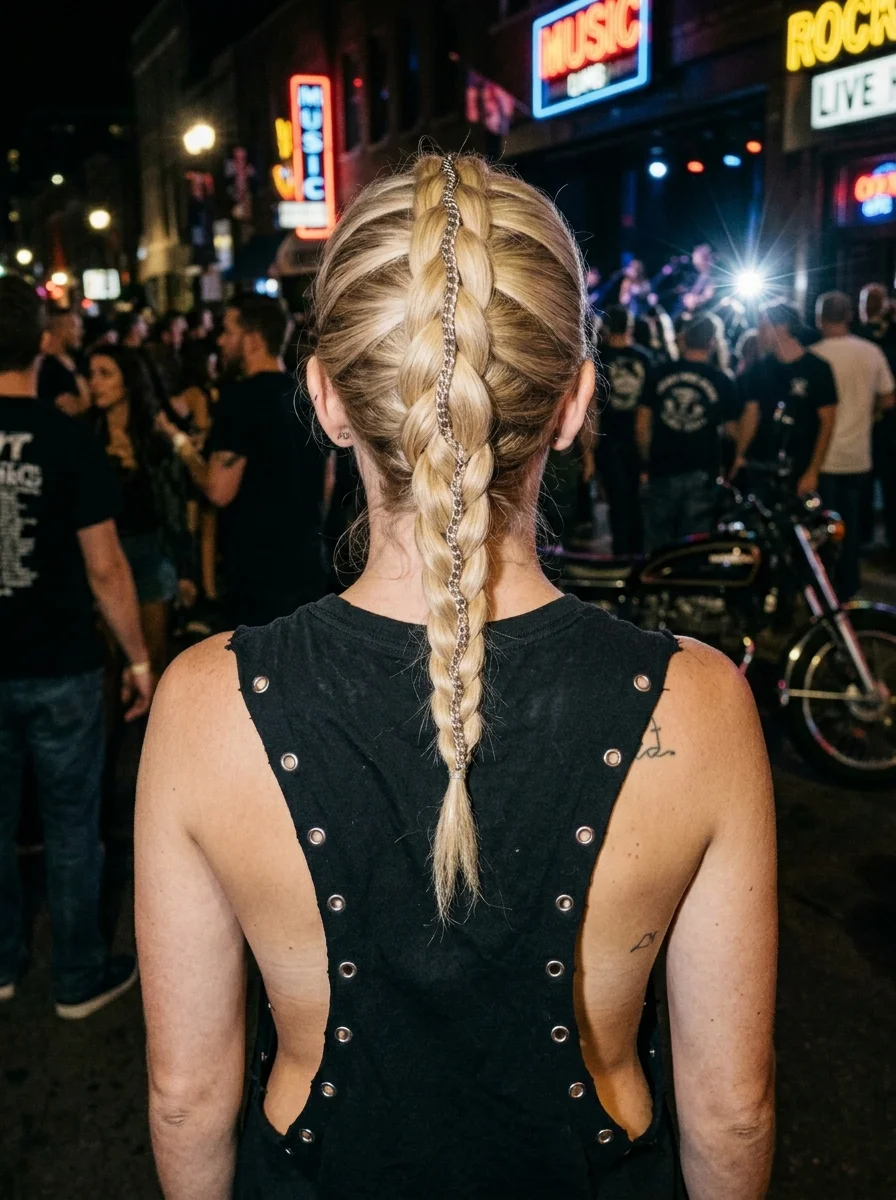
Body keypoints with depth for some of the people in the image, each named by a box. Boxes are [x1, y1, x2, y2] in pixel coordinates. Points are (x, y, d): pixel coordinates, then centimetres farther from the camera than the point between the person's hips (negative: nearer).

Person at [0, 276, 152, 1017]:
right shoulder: (69, 438, -14)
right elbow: (104, 569, -14)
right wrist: (139, 658, -4)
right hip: (60, 666, -4)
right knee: (72, 824, 9)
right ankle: (82, 977, 23)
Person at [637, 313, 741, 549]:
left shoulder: (660, 374, 1)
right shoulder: (722, 381, -2)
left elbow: (642, 426, 3)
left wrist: (647, 463, 14)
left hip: (662, 470, 1)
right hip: (701, 474, -1)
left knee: (658, 543, 8)